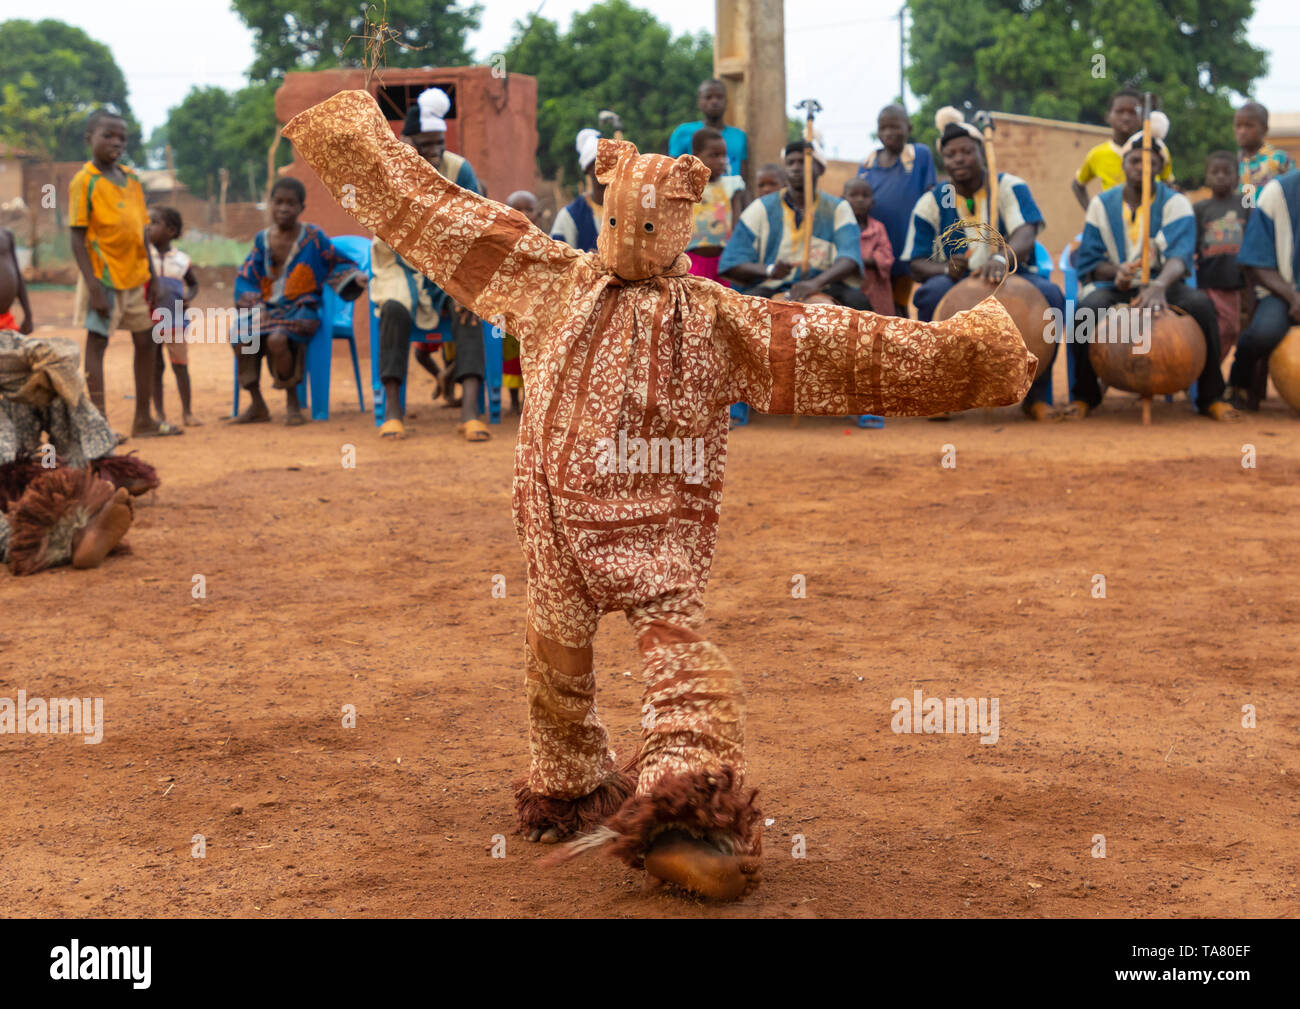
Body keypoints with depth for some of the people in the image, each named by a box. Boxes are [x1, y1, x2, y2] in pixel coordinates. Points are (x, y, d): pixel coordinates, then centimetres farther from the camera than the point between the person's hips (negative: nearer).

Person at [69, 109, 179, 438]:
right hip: (104, 276, -7)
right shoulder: (84, 181, -9)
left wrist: (151, 273, 13)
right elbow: (78, 238, -11)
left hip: (135, 276, 7)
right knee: (97, 342, -2)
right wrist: (93, 285, -18)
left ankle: (143, 420, 19)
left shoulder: (131, 179, 10)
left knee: (145, 342, 10)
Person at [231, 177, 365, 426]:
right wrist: (254, 304, -3)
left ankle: (292, 403, -14)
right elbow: (246, 277, 13)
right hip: (267, 309, 4)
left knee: (277, 339, -35)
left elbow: (338, 264, 7)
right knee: (240, 337, -25)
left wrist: (355, 276, -13)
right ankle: (257, 405, -8)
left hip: (301, 310, -4)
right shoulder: (263, 239, 10)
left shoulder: (313, 237, 1)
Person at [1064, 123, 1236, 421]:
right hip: (1116, 286, 1)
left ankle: (1211, 398, -17)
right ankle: (1084, 396, -11)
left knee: (1201, 303, -32)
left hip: (1164, 285, -1)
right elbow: (1089, 262, 1)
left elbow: (1180, 255, -22)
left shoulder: (1176, 203, -4)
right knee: (1087, 308, -33)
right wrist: (1115, 271, -24)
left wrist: (1159, 285, -45)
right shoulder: (1102, 204, 4)